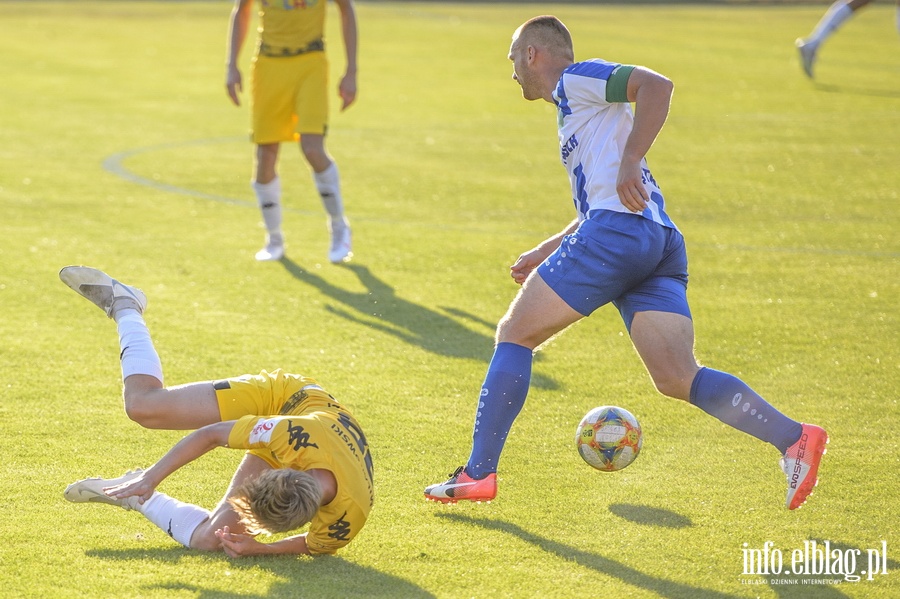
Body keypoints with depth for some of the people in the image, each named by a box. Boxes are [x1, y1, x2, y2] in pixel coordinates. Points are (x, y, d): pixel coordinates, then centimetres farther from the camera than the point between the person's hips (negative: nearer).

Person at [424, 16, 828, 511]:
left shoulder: (577, 79, 7)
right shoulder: (576, 113, 34)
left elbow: (656, 84, -10)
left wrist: (630, 161, -17)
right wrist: (546, 252, 40)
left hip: (617, 230, -9)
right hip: (662, 245, 9)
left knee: (514, 335, 3)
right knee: (678, 378, -3)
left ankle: (478, 473, 1)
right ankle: (793, 439, -19)